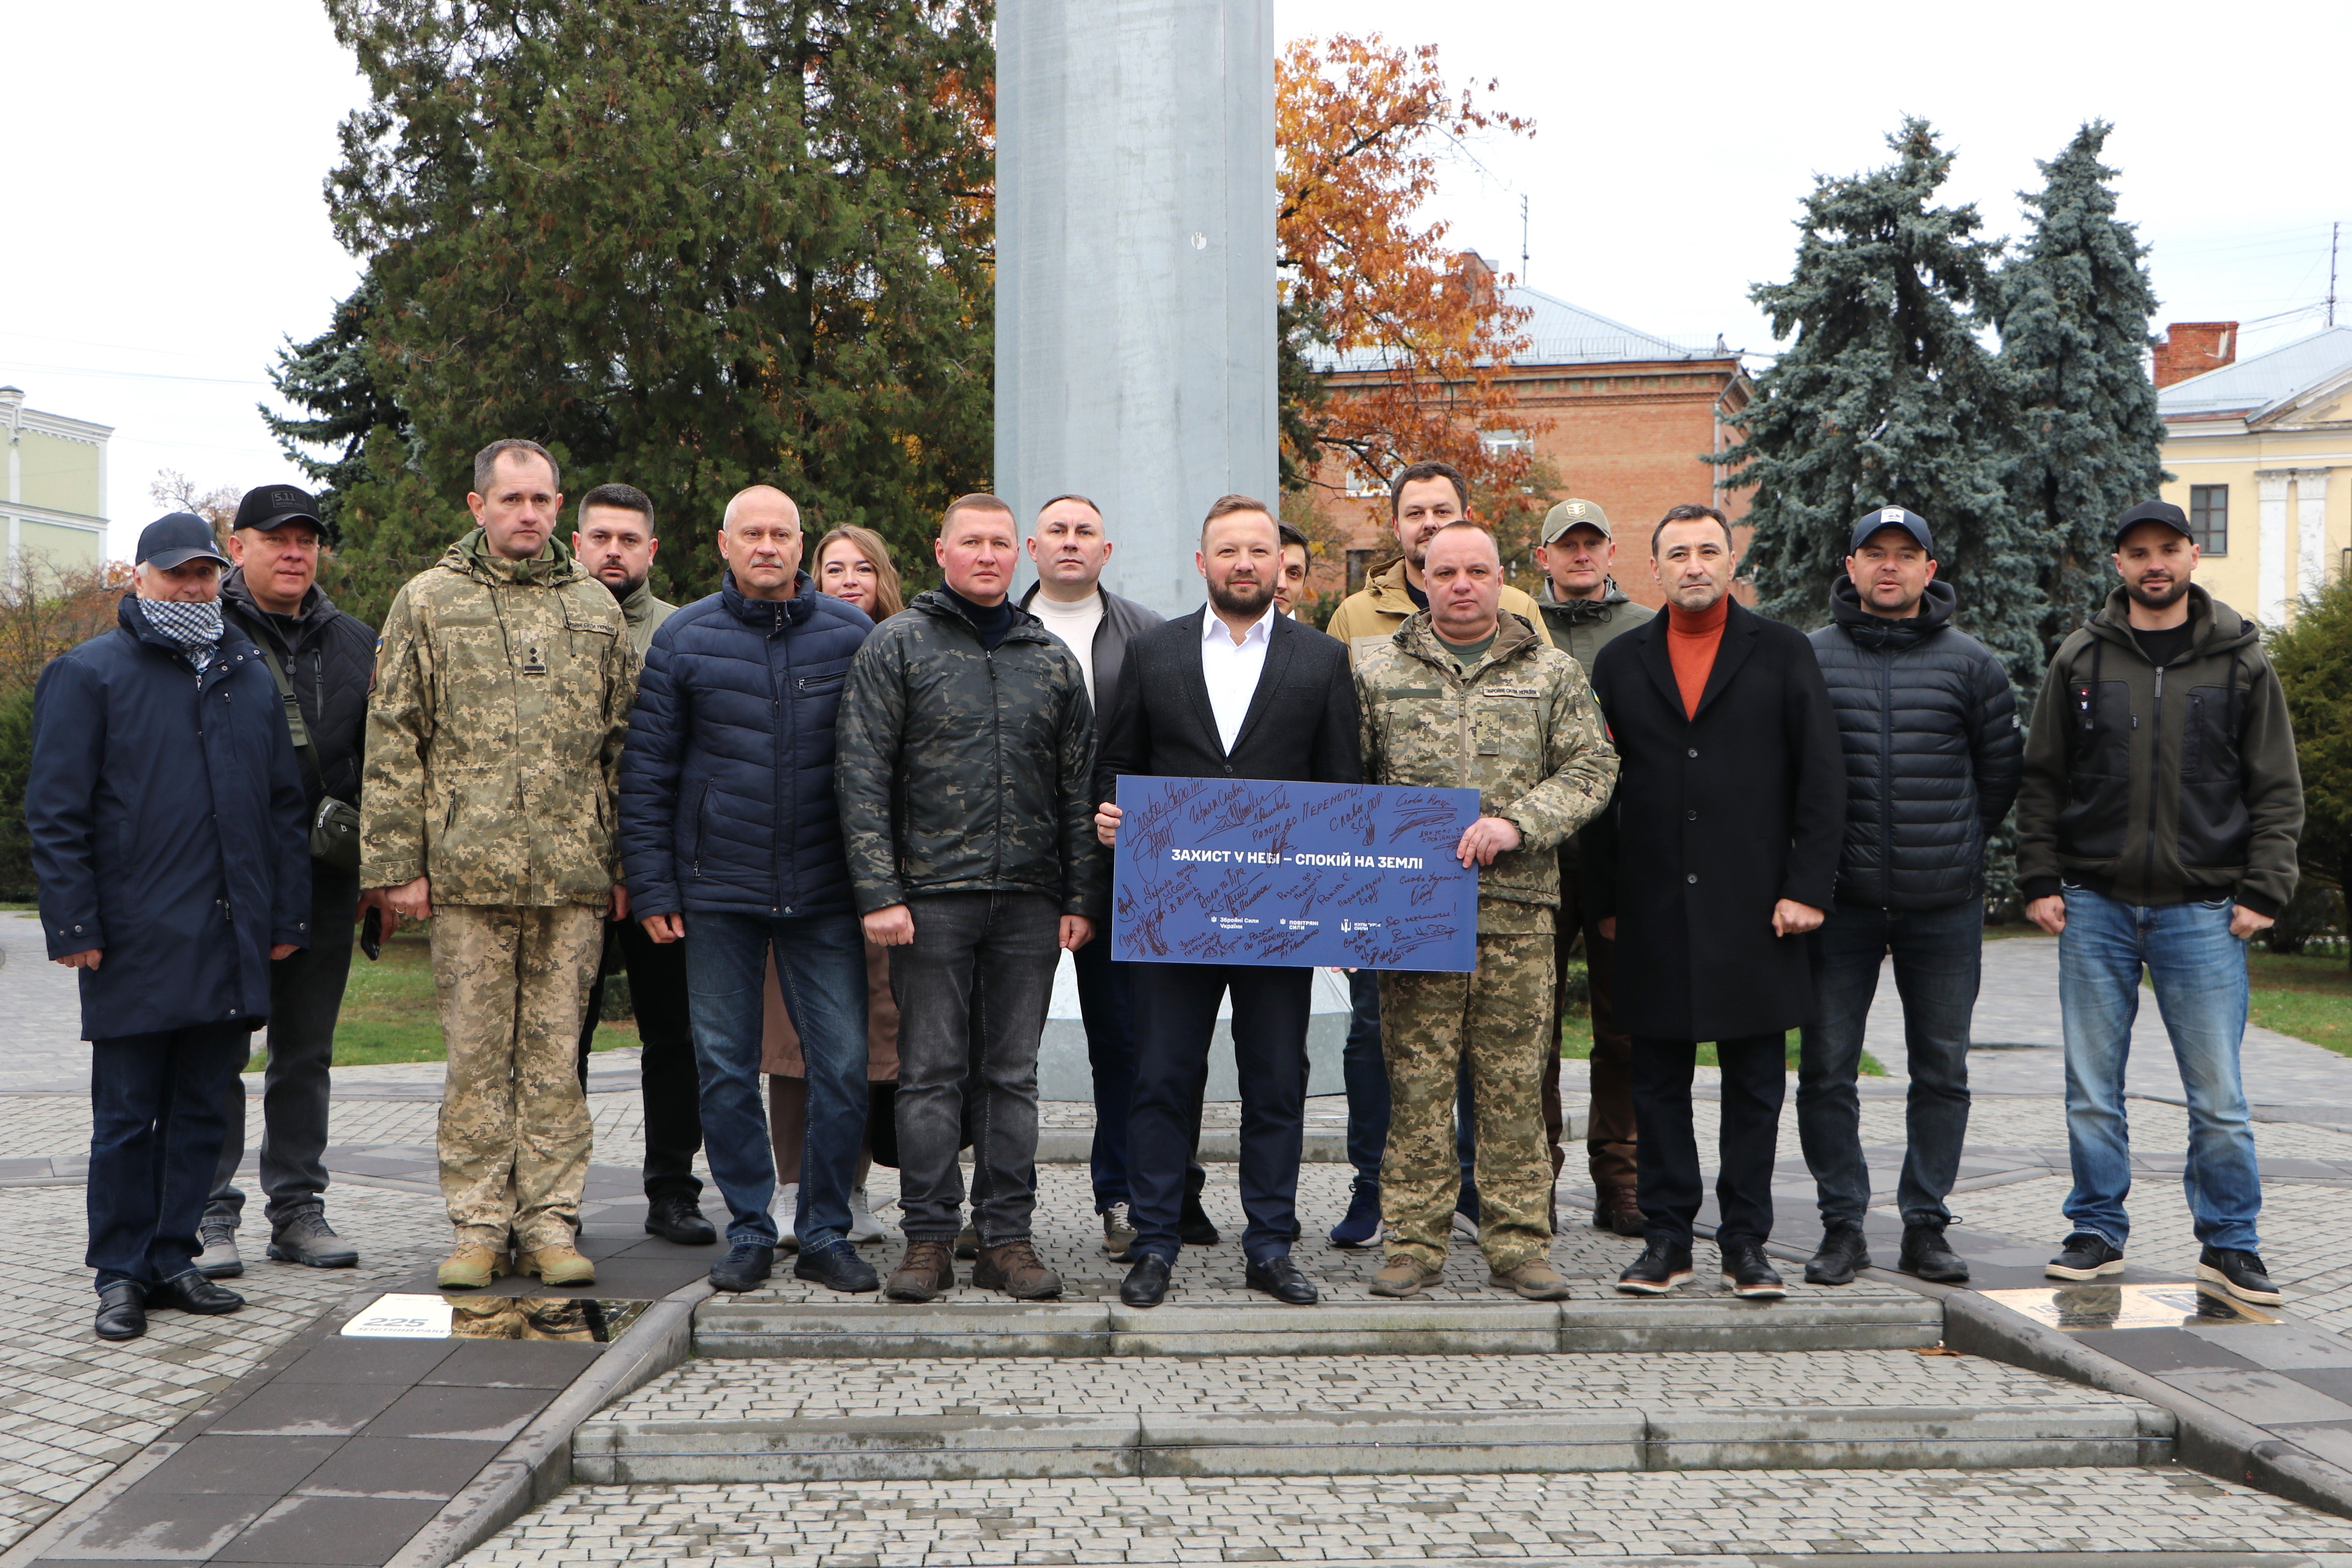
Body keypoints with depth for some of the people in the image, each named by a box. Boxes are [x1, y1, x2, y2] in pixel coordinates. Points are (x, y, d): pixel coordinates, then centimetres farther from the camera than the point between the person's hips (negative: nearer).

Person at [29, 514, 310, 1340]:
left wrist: (287, 915, 12)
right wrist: (75, 925, -10)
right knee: (127, 1115, 2)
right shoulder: (89, 674, 1)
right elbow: (56, 813, -3)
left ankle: (172, 1257, 19)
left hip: (232, 943, 5)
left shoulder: (250, 675, 16)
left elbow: (285, 804, 18)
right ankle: (121, 1275, 12)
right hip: (136, 942, -4)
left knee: (203, 1109, 9)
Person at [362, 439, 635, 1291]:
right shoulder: (428, 602, 6)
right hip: (468, 871, -2)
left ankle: (549, 1222, 13)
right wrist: (396, 862, -4)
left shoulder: (595, 606, 13)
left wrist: (624, 861, 8)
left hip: (574, 873, 2)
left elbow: (624, 742, 14)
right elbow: (393, 741, 3)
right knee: (476, 1053, 3)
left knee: (556, 1052, 5)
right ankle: (479, 1226, 12)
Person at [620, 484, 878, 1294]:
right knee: (726, 1068, 6)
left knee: (842, 1063, -1)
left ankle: (826, 1230, 13)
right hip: (718, 892, 0)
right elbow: (646, 771, 4)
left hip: (824, 892, 0)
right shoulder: (684, 638, 3)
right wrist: (652, 886, -1)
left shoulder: (852, 634, 4)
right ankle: (749, 1229, 19)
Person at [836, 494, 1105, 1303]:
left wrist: (1081, 899, 6)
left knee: (1013, 1074, 7)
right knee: (931, 1072, 1)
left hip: (1029, 901, 3)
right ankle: (929, 1239, 9)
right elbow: (862, 777, -3)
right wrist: (879, 892, -11)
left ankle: (1007, 1237, 13)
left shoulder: (1051, 658, 13)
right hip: (931, 894, -3)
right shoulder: (897, 646, 2)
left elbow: (1079, 787, 13)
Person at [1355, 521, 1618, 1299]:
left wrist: (1517, 823, -12)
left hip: (1517, 907, 0)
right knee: (1417, 1082, 1)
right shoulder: (1378, 673, 10)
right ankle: (1415, 1243, 10)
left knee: (1515, 1083, 3)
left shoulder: (1553, 673, 10)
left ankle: (1518, 1244, 12)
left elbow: (1592, 768, 3)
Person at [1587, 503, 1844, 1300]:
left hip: (1755, 907, -1)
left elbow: (1822, 778, 2)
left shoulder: (1783, 654, 6)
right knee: (1659, 1083, 6)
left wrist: (1806, 887, -6)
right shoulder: (1620, 663, 10)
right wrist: (1605, 899, 5)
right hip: (1654, 913, 1)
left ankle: (1746, 1242, 13)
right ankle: (1667, 1237, 16)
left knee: (1755, 1085, 4)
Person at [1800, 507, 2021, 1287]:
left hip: (1945, 905, 1)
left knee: (1942, 1070, 7)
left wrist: (1956, 845, 13)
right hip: (1841, 901, -1)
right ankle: (1842, 1223, 12)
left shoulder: (1972, 664, 5)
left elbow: (2001, 771, 13)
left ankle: (1925, 1224, 18)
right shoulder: (1807, 659, 2)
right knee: (1827, 1069, 0)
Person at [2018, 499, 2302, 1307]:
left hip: (2202, 913, -1)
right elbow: (2041, 780, 9)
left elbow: (2278, 789, 6)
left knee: (2218, 1094, 0)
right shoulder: (2081, 659, 7)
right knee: (2093, 1087, 6)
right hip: (2095, 907, 1)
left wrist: (2262, 891, -3)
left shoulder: (2242, 661, 5)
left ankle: (2230, 1243, 13)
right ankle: (2098, 1231, 18)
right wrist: (2041, 881, 1)